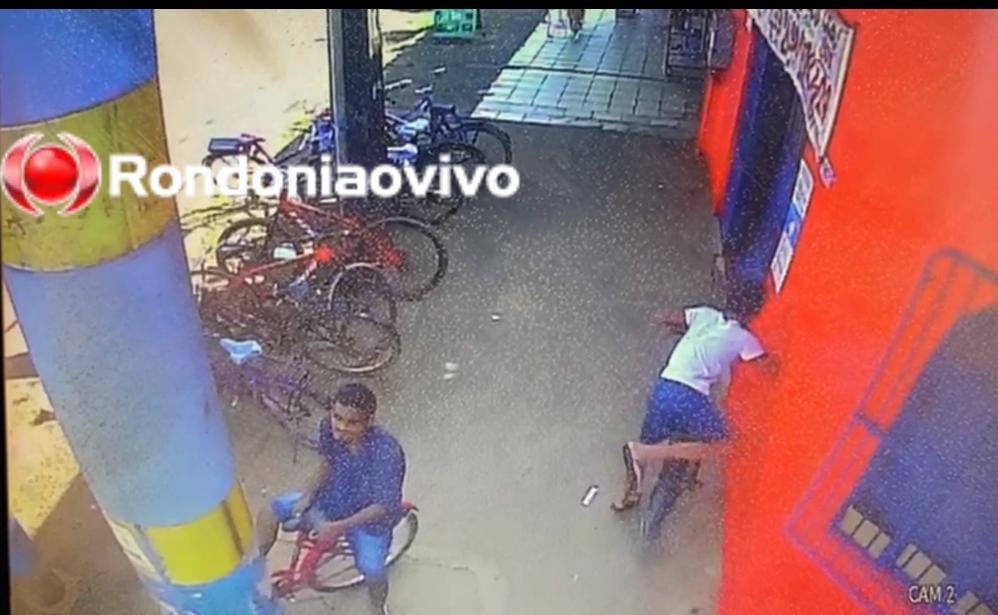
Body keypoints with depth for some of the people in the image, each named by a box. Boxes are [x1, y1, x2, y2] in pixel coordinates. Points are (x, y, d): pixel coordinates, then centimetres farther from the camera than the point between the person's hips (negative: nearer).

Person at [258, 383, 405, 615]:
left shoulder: (386, 451, -38)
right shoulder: (329, 427, -22)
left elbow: (383, 506, -29)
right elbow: (327, 463, 0)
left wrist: (338, 527, -31)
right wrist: (308, 496, -10)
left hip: (369, 517, -5)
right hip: (334, 498, 5)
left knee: (373, 574, -19)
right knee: (270, 514, -3)